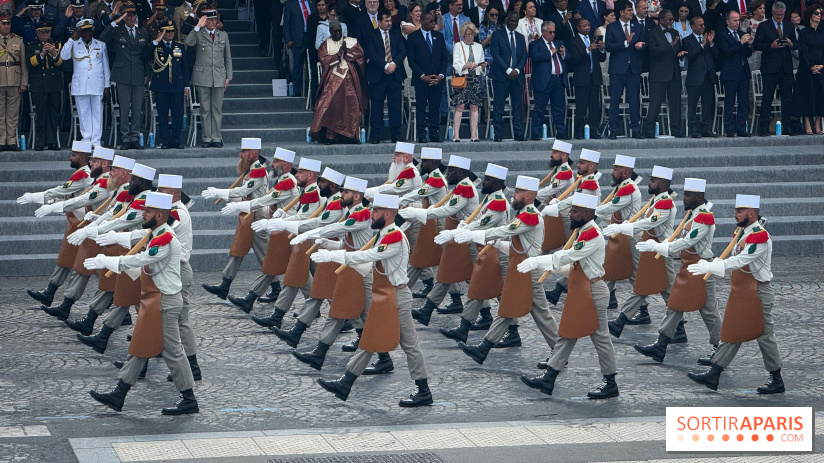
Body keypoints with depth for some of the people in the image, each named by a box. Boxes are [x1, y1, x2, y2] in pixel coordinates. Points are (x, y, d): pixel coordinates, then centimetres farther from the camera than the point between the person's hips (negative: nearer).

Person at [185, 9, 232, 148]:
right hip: (203, 76, -2)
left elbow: (228, 58, 16)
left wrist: (228, 76, 9)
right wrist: (198, 27, -17)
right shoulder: (198, 34, 5)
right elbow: (188, 43, -18)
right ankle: (206, 138, 4)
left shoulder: (223, 35, 14)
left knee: (217, 109, 2)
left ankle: (216, 138, 6)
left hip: (219, 77, 2)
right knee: (205, 109, 0)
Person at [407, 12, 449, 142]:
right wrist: (423, 76, -11)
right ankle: (421, 135, 0)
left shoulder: (439, 36, 13)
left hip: (437, 79, 3)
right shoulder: (413, 37, 1)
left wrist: (440, 75, -3)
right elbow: (411, 60, -3)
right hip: (420, 80, -3)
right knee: (421, 107, -2)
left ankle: (434, 134, 4)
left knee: (435, 107, 1)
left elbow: (445, 57, 11)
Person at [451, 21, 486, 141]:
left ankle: (474, 135, -1)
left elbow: (482, 69, 17)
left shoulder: (479, 47, 19)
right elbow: (456, 66, -2)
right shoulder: (458, 46, 9)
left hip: (476, 78, 3)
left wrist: (483, 66, -5)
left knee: (474, 107, -1)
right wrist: (468, 65, -17)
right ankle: (456, 135, -11)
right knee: (460, 106, -10)